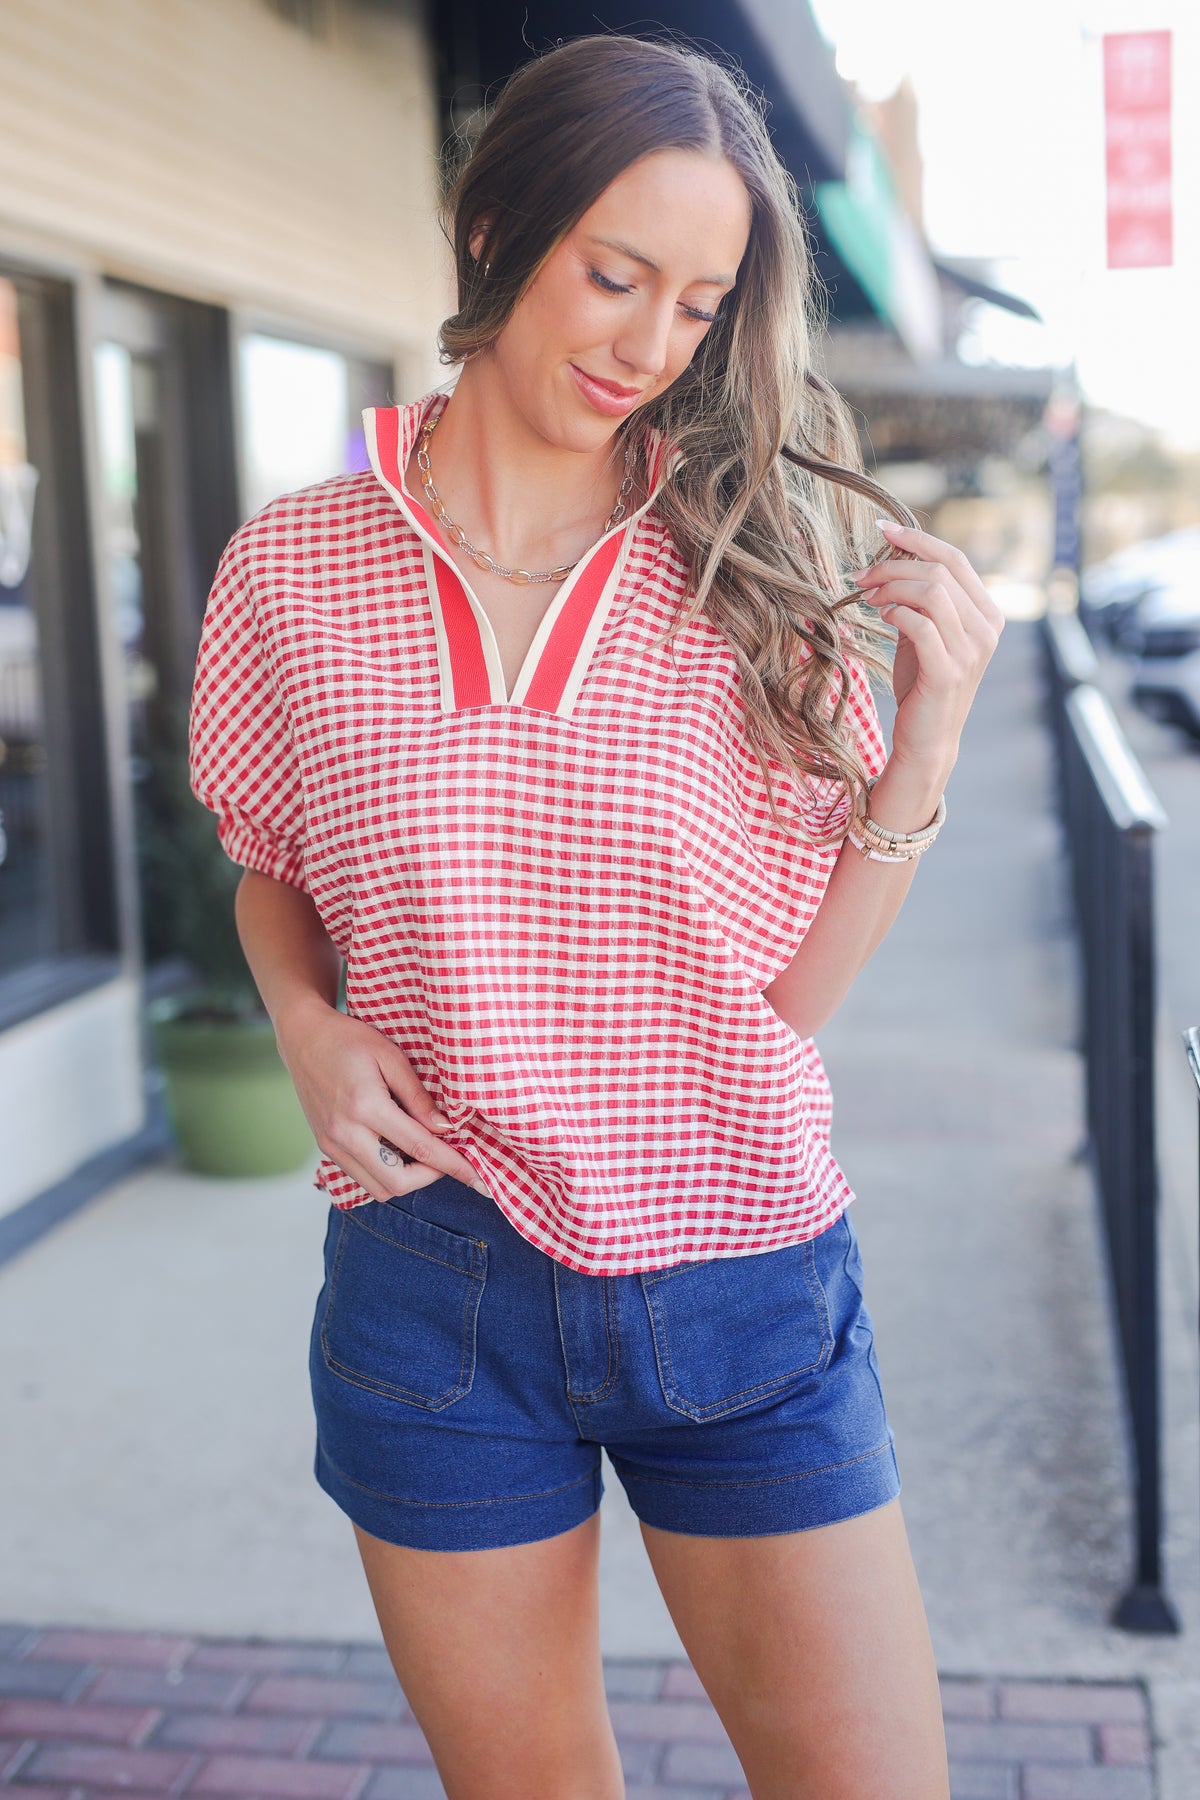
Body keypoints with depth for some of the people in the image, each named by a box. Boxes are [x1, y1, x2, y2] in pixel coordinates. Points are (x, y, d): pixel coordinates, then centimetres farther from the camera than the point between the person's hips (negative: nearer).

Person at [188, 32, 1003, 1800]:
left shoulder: (760, 570, -3)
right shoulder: (293, 568, -2)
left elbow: (795, 989, -2)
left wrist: (926, 741, -13)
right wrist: (308, 1024, -7)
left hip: (743, 1287, 0)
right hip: (436, 1291, 1)